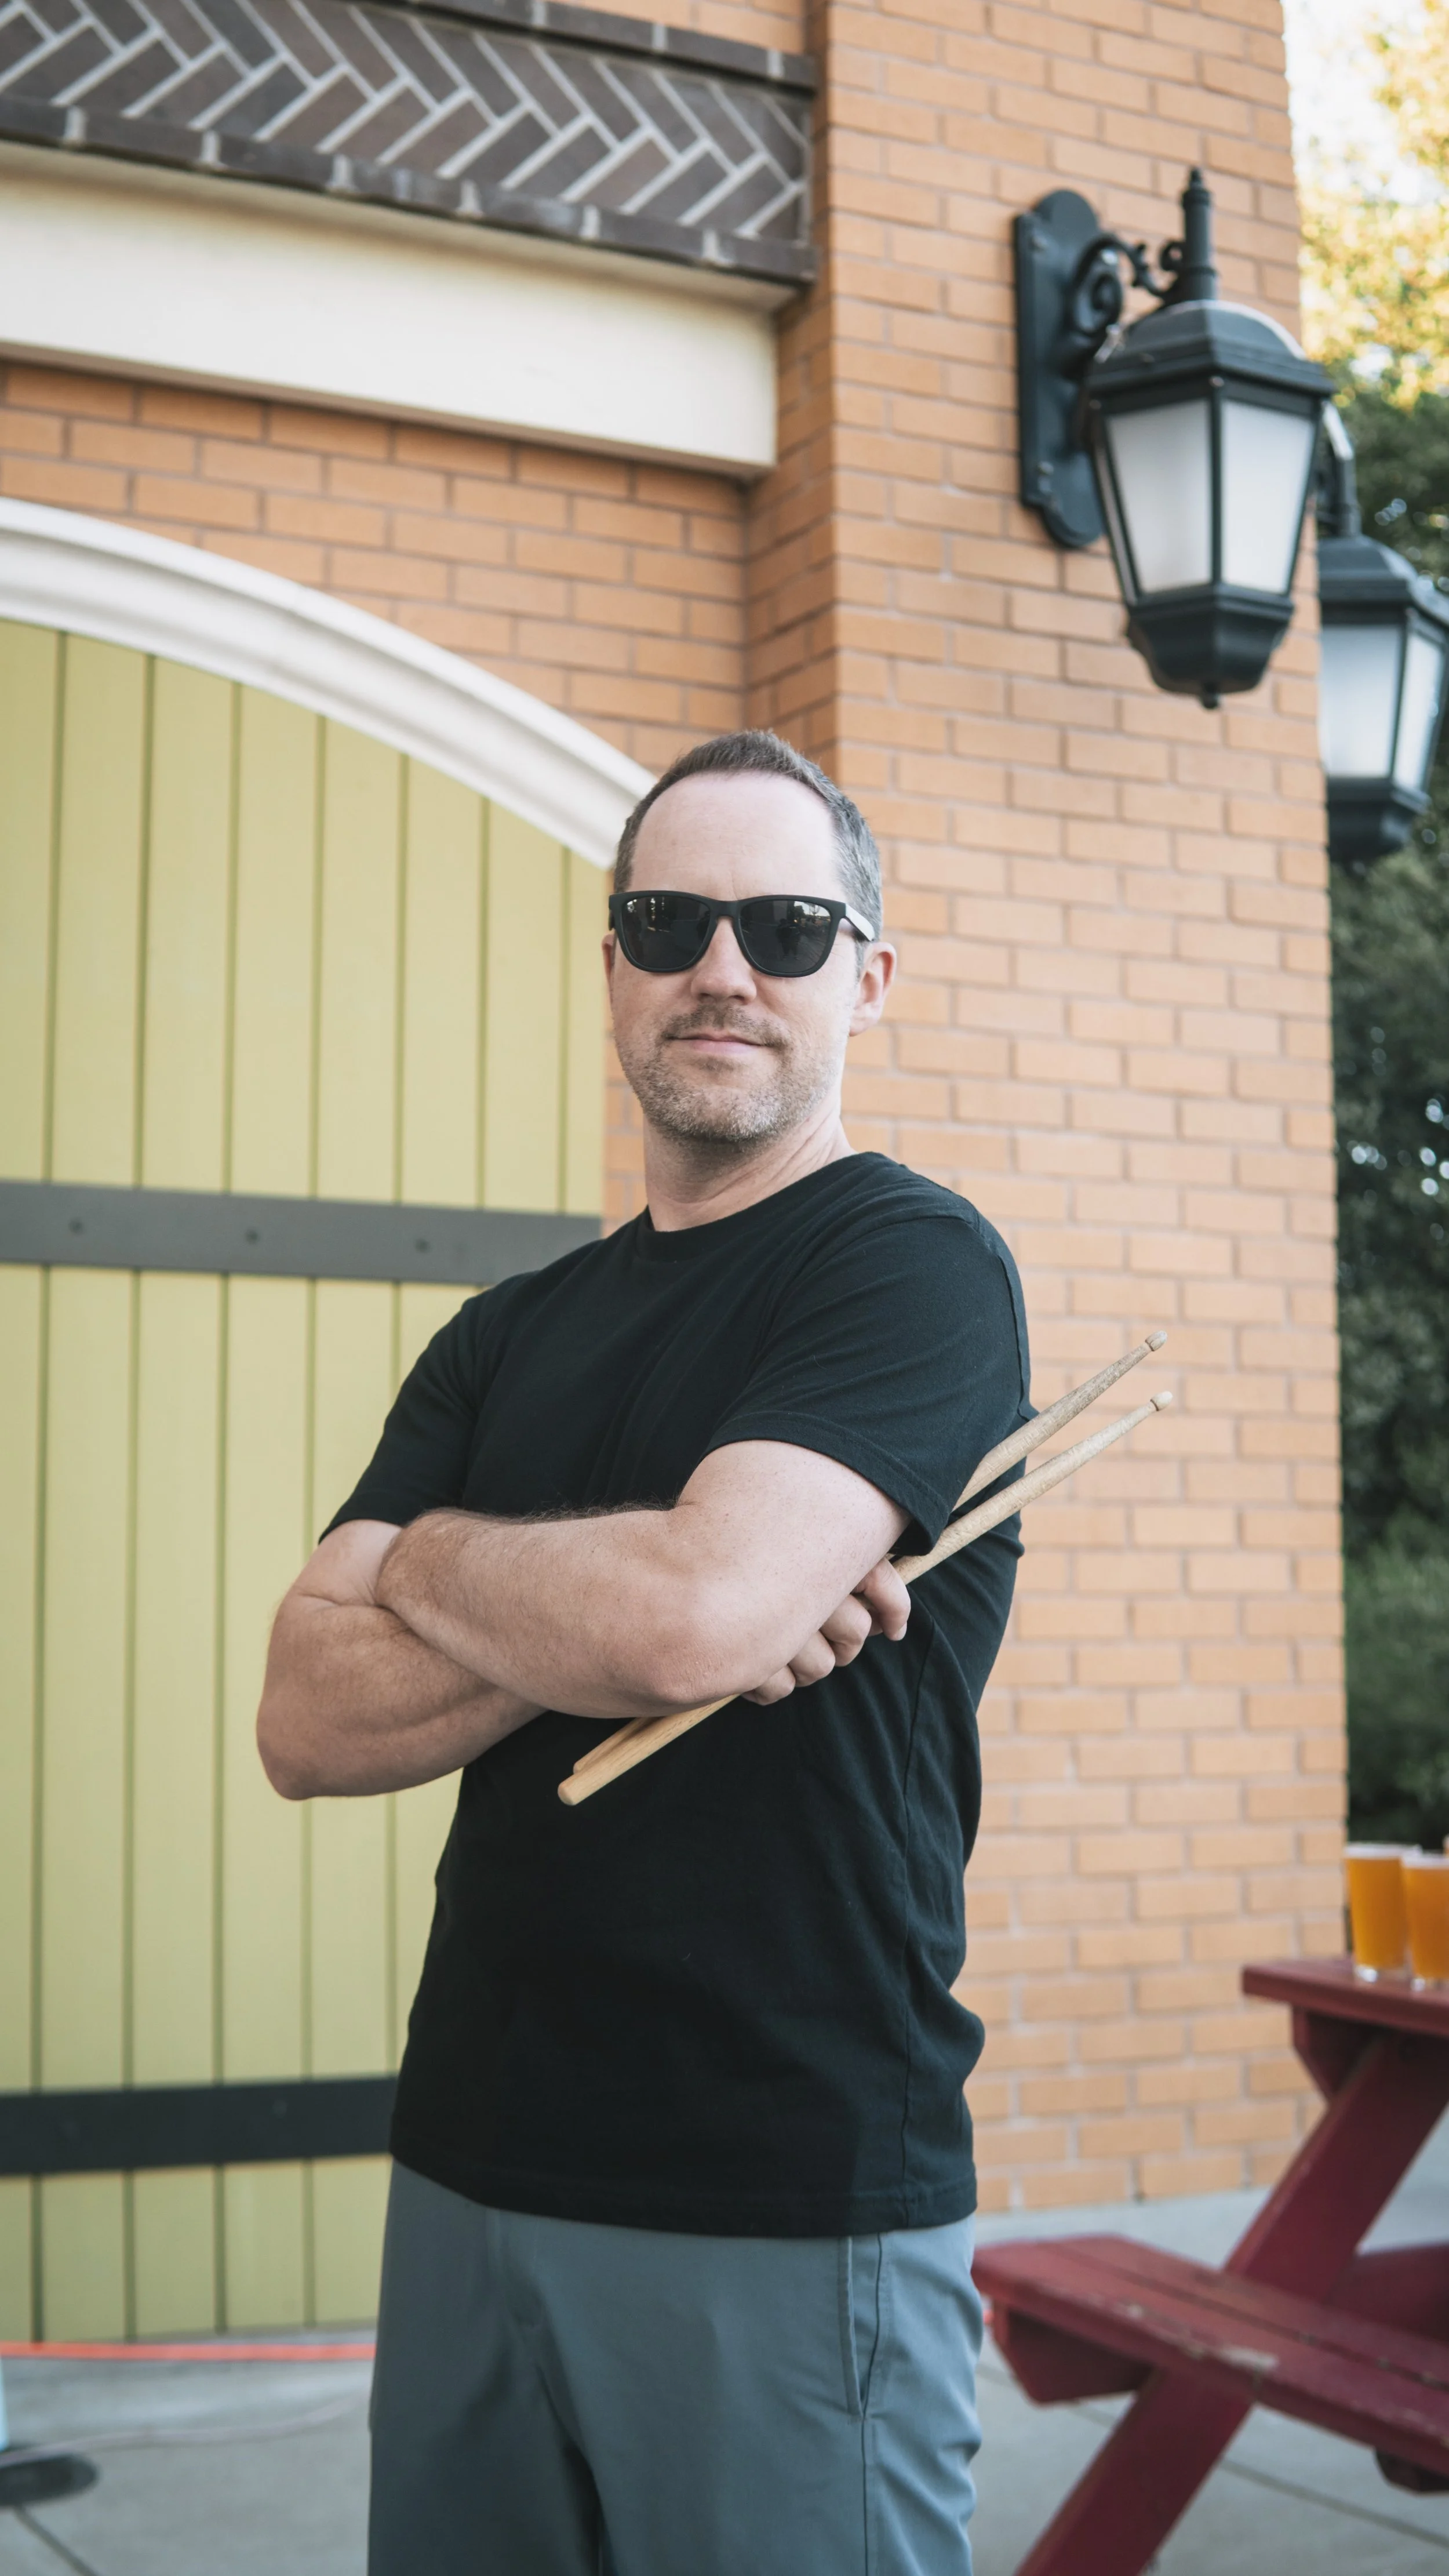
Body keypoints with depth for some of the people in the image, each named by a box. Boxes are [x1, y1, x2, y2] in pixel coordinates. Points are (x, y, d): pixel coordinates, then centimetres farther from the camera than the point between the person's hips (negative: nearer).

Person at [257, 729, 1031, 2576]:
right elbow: (308, 1720, -1)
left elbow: (698, 1605, -24)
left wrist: (431, 1559, -5)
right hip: (470, 2173, 6)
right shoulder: (507, 1338, 11)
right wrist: (606, 1626, -16)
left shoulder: (912, 1263, -8)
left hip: (794, 2215, -6)